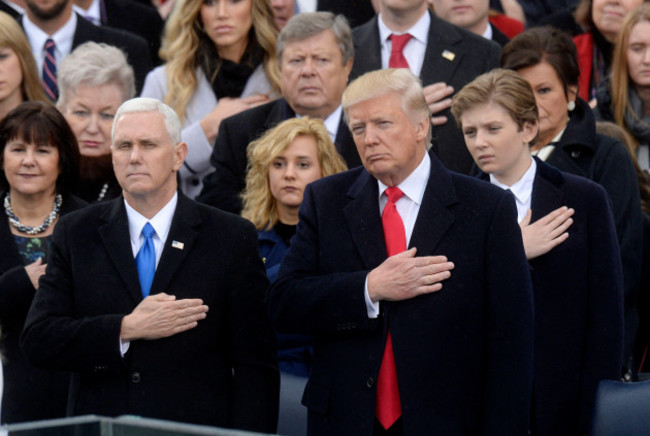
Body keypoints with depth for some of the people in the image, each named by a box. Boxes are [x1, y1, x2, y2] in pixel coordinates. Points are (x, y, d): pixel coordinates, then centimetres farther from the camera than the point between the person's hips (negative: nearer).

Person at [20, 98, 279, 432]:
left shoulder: (232, 239, 1)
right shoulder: (75, 234, 7)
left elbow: (255, 364, -2)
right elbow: (37, 340, -3)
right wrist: (126, 330, -14)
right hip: (100, 426, 1)